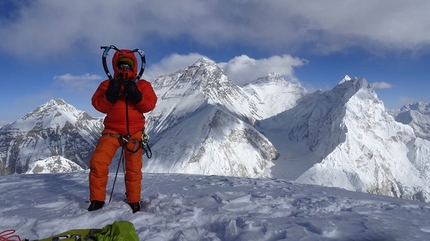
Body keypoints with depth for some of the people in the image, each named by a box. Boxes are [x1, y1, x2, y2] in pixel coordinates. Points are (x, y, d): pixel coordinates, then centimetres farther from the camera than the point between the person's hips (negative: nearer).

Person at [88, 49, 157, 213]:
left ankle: (134, 201, 24)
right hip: (112, 130, 0)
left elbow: (149, 105, -6)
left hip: (134, 132, 0)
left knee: (133, 168, 7)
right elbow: (99, 105, -3)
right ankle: (97, 199, 2)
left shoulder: (142, 85, 5)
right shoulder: (107, 84, 6)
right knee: (98, 162, -15)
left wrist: (136, 96, -22)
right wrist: (110, 95, -20)